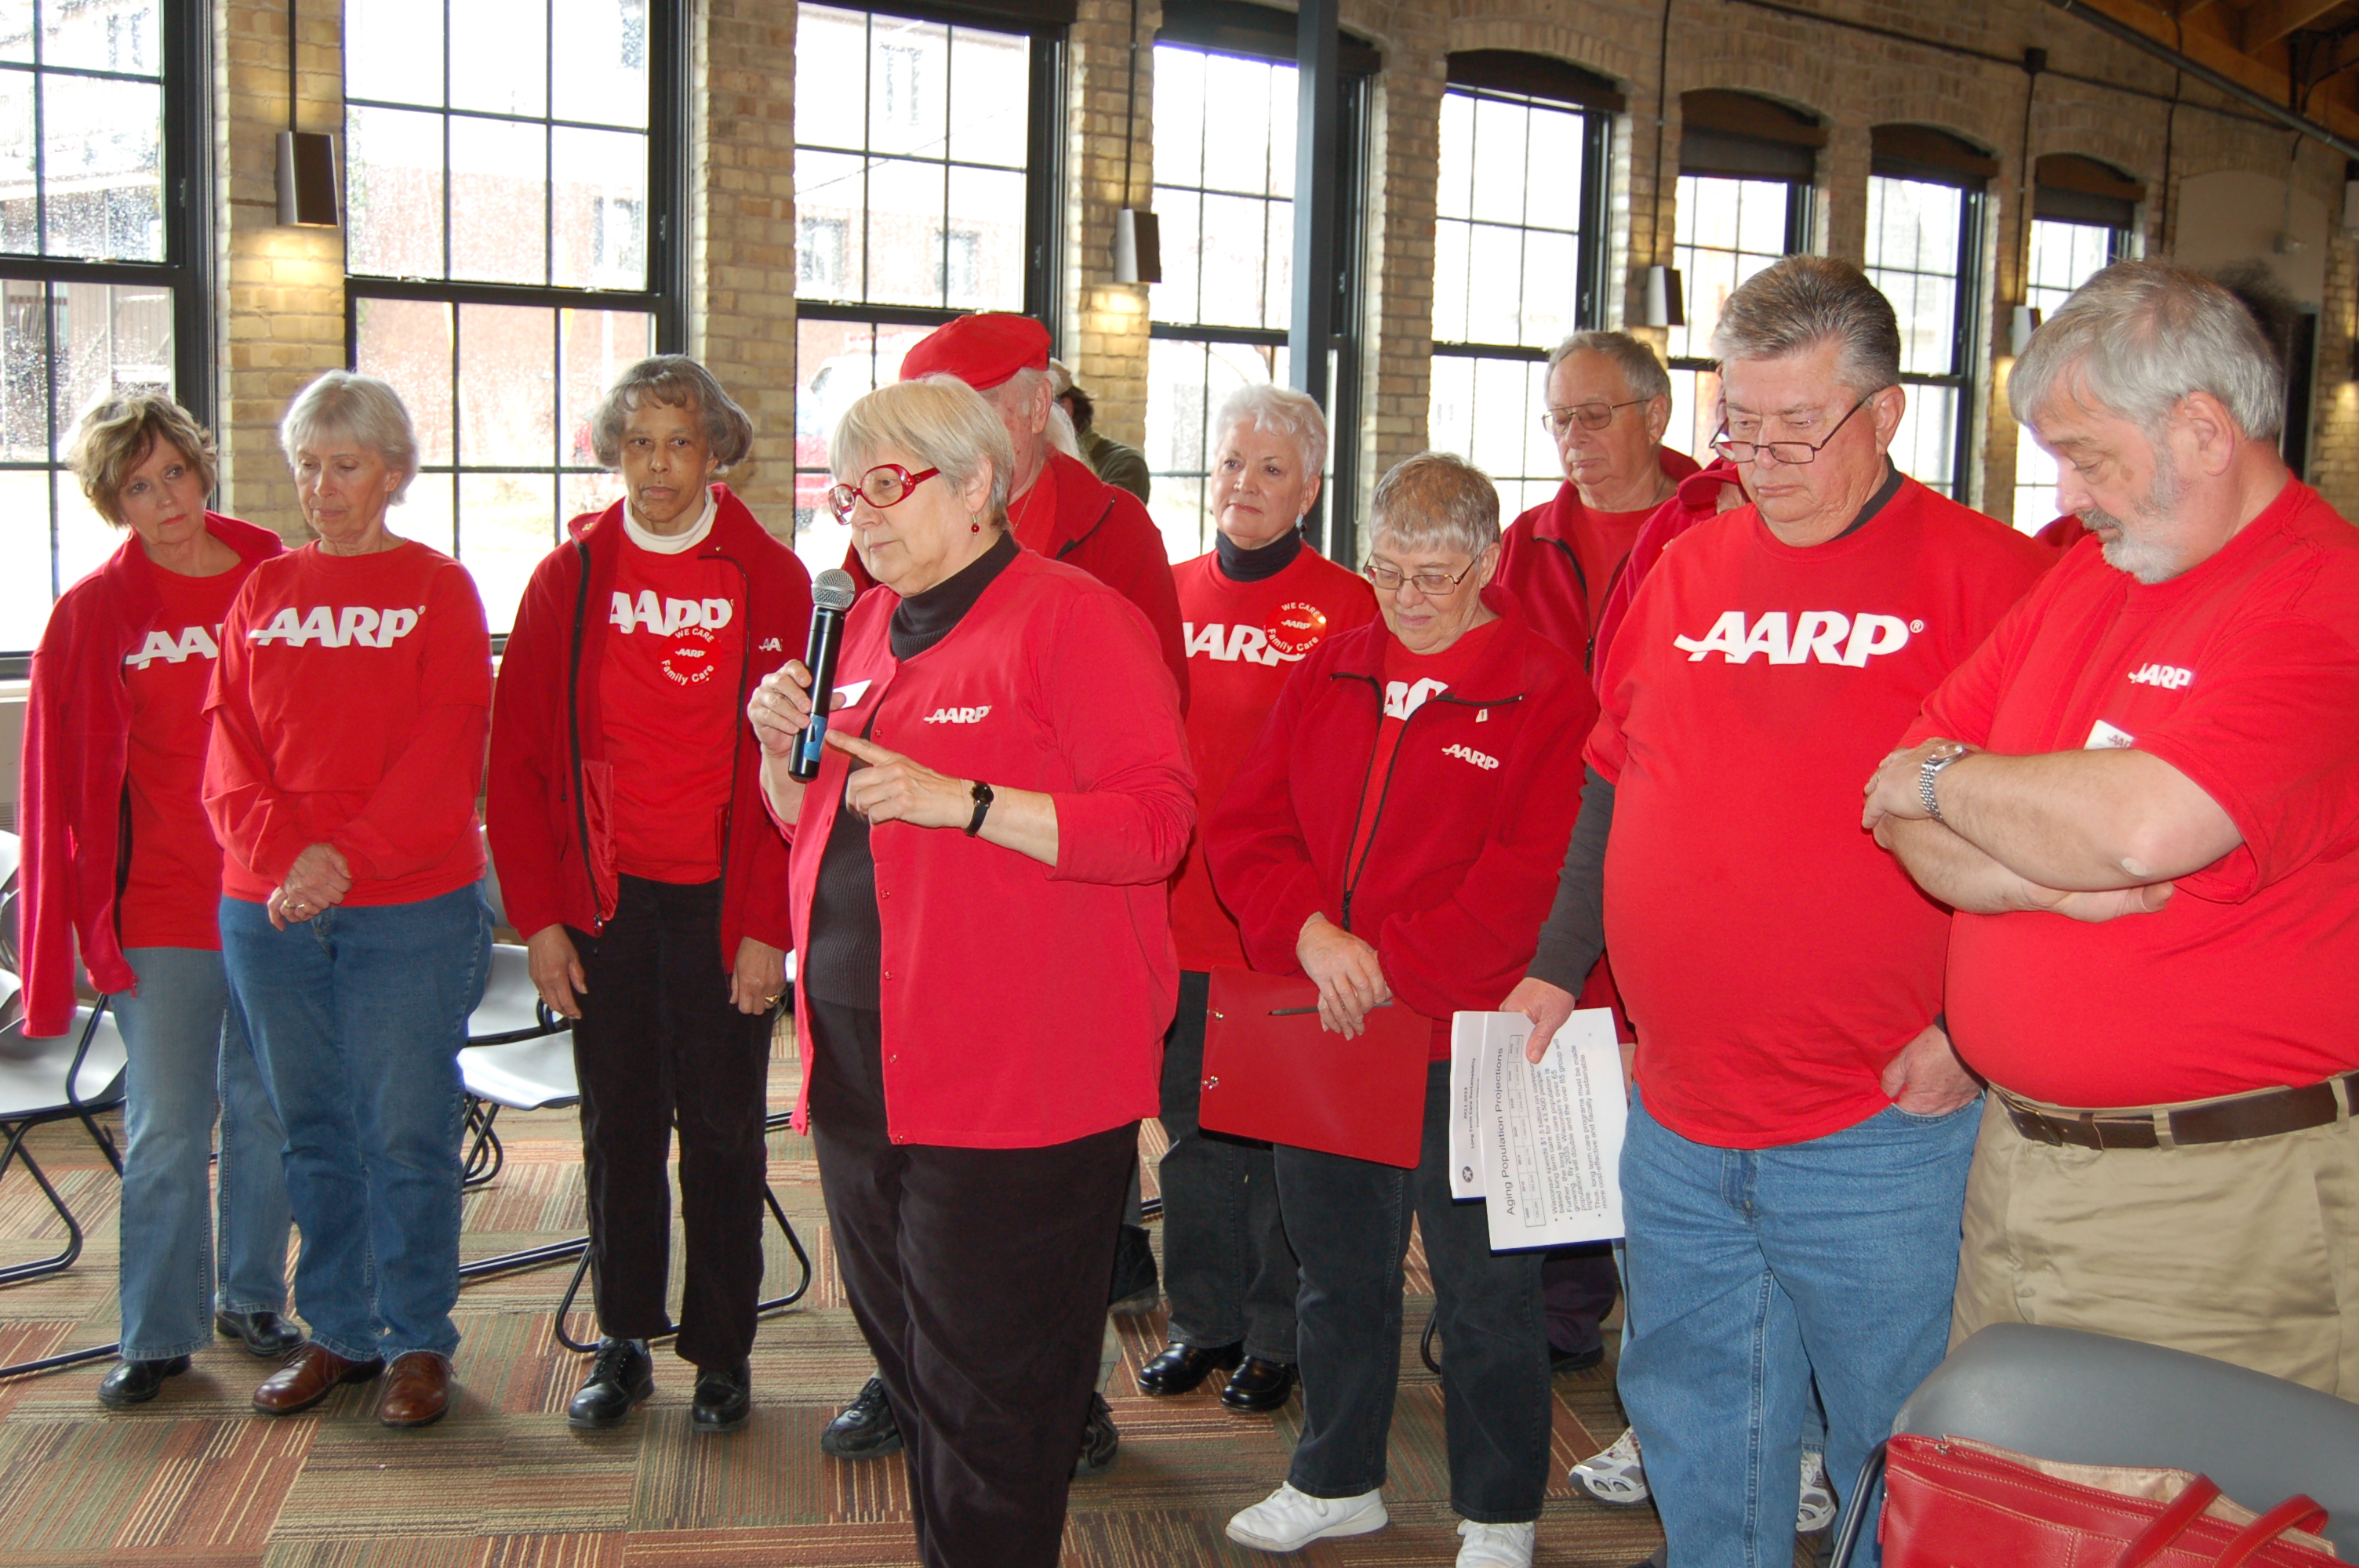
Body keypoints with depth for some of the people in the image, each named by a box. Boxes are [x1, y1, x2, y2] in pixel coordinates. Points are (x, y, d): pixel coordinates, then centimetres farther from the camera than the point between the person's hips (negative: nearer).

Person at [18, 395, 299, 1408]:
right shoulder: (93, 613, 0)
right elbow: (63, 781, 1)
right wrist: (86, 922, -3)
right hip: (161, 909, -1)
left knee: (268, 1114, 11)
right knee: (165, 1131, 4)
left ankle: (252, 1299, 28)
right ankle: (158, 1335, 16)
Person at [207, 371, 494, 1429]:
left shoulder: (438, 589, 0)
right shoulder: (262, 594, 12)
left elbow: (445, 754, -8)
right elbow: (228, 747, 5)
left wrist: (348, 855, -18)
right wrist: (281, 852, -12)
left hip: (411, 911, -4)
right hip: (268, 908, 4)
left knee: (407, 1133, 1)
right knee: (314, 1132, 12)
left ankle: (418, 1341, 15)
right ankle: (338, 1333, 25)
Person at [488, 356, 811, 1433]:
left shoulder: (770, 580, -3)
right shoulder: (569, 578, 3)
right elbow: (516, 760, 4)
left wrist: (769, 924, -10)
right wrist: (538, 914, -2)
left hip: (724, 902, -2)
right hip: (604, 900, 2)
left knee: (722, 1130, 6)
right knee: (619, 1125, 10)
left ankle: (722, 1353, 19)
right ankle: (625, 1340, 24)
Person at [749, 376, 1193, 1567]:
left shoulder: (1071, 617, -9)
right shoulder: (865, 628, 15)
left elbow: (1155, 826, -18)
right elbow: (810, 823, 26)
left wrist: (961, 799, -23)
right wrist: (783, 749, 4)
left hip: (1012, 1081, -8)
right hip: (858, 1068, 8)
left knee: (986, 1394, 2)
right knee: (909, 1364, 19)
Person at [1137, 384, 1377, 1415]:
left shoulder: (1345, 608, -5)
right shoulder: (1166, 596, 8)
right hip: (1178, 914, 5)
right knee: (1192, 1125, 14)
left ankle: (1279, 1335, 21)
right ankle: (1205, 1319, 29)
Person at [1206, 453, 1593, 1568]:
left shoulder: (1546, 694, -8)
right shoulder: (1324, 677, 9)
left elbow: (1532, 877, -16)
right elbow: (1245, 828, 5)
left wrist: (1392, 967, -19)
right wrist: (1312, 934, -13)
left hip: (1466, 1041, -5)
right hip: (1320, 1029, 5)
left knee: (1484, 1290, 7)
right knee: (1336, 1275, 19)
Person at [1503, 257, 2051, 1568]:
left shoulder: (1985, 574, -8)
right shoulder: (1685, 570, 9)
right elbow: (1614, 784, 18)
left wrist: (1976, 1028, -15)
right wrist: (1560, 968, 16)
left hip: (1882, 1130, -5)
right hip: (1676, 1125, 6)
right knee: (1693, 1430, 19)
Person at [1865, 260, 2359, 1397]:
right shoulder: (2082, 578, 12)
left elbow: (2144, 824, -28)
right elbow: (1899, 804, 6)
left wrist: (1947, 778, -9)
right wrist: (2047, 871, -14)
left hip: (2219, 1197, -7)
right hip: (2013, 1161, 7)